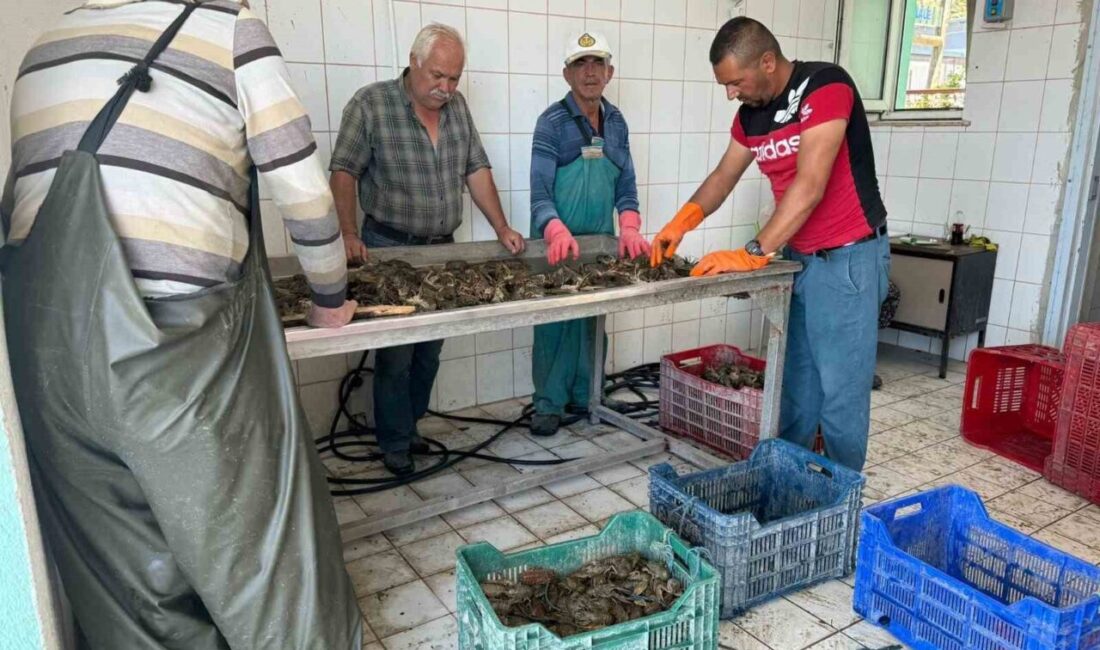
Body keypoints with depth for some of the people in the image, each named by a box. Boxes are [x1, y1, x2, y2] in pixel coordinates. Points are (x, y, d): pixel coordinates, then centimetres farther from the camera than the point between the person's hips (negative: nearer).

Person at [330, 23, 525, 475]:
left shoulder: (457, 106, 7)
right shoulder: (371, 104, -9)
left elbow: (477, 170, 8)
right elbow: (344, 171, -11)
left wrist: (501, 228, 2)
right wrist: (348, 234, -23)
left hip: (442, 248, 5)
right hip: (389, 248, -5)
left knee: (430, 351, 11)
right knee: (396, 353, 0)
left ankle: (410, 427, 28)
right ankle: (394, 445, 15)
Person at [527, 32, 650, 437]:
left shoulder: (616, 122, 6)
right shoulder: (553, 122, -10)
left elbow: (625, 185, 6)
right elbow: (540, 192, -17)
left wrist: (629, 228, -12)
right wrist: (559, 233, -35)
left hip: (600, 239, 5)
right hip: (558, 242, -5)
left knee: (593, 322, 12)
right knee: (554, 321, 1)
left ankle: (585, 395, 26)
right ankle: (549, 403, 13)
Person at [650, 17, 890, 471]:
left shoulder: (826, 86, -18)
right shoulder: (750, 113, 5)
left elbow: (810, 185, -25)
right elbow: (724, 176, 14)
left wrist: (753, 254, -27)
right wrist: (681, 222, -3)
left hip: (848, 258, -7)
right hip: (796, 257, 7)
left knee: (840, 388, -3)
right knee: (794, 380, 12)